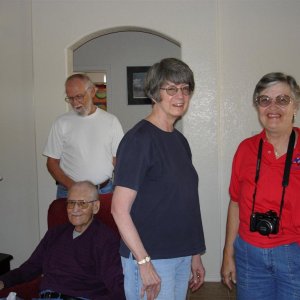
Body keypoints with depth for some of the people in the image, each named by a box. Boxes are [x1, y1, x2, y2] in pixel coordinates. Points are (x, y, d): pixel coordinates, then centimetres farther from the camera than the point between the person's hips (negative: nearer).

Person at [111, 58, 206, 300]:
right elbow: (120, 209, -18)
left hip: (182, 256, 8)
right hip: (150, 258, -7)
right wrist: (144, 262, -19)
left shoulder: (180, 141, 9)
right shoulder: (139, 139, -15)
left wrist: (195, 255, 14)